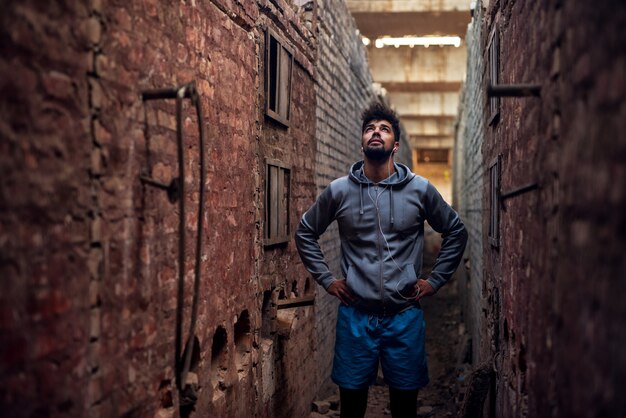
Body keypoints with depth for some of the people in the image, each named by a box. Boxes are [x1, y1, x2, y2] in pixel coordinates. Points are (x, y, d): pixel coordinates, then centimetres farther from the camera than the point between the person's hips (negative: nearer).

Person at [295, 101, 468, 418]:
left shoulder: (420, 189, -2)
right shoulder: (339, 190, -2)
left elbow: (456, 232, 10)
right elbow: (305, 233, 11)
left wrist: (435, 280, 4)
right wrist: (326, 279, 3)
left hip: (404, 315, 0)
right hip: (355, 314, 0)